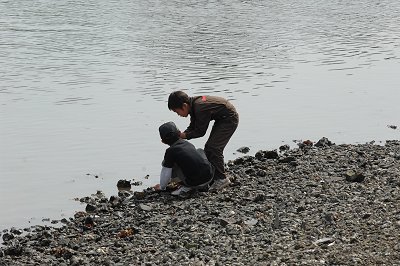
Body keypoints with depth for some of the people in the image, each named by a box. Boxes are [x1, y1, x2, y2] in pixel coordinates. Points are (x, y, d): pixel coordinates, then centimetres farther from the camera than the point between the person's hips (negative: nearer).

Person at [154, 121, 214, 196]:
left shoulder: (170, 151, -6)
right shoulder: (188, 143, 13)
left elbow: (166, 172, 2)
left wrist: (162, 187, 22)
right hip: (210, 177, 5)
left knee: (169, 165, 8)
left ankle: (186, 187, 4)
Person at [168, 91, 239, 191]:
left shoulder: (200, 109, -32)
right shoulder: (193, 105, -3)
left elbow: (200, 132, -23)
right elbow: (192, 127, 5)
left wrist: (184, 136, -19)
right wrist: (181, 134, -10)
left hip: (229, 119, -10)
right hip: (221, 119, 10)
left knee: (214, 148, -15)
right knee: (208, 147, 10)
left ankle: (222, 179, -6)